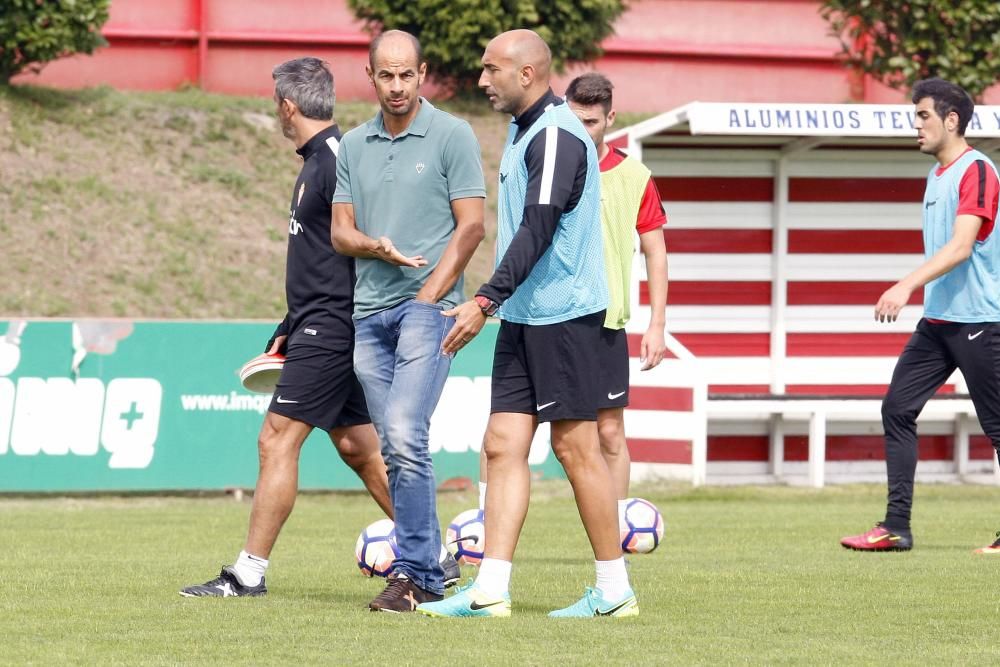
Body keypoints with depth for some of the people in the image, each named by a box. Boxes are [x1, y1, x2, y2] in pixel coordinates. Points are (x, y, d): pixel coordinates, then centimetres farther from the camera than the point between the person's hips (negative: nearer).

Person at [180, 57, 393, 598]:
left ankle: (248, 574, -8)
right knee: (357, 448, 13)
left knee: (277, 441, -9)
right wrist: (288, 331, 24)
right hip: (319, 328, 10)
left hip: (330, 330, -10)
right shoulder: (316, 161, 17)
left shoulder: (337, 158, -14)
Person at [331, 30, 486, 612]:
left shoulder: (452, 136, -1)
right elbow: (340, 232, 13)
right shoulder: (353, 146, 14)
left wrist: (428, 297, -10)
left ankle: (414, 574, -15)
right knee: (397, 448, 6)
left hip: (428, 305, -6)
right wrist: (375, 246, -9)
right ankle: (429, 571, 13)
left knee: (405, 436, -19)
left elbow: (471, 226, -4)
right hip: (369, 312, 6)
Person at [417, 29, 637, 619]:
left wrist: (485, 302, -24)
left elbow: (537, 231, -22)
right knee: (503, 443, 3)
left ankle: (615, 590, 3)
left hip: (564, 315, -10)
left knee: (575, 445, -5)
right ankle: (490, 591, 0)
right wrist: (496, 304, 19)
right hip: (524, 317, 10)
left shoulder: (557, 135, -15)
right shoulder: (524, 133, 16)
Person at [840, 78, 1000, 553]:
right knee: (897, 409, 0)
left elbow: (960, 247, -24)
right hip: (937, 319, 9)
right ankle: (896, 527, 0)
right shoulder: (937, 174, 15)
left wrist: (907, 286, -32)